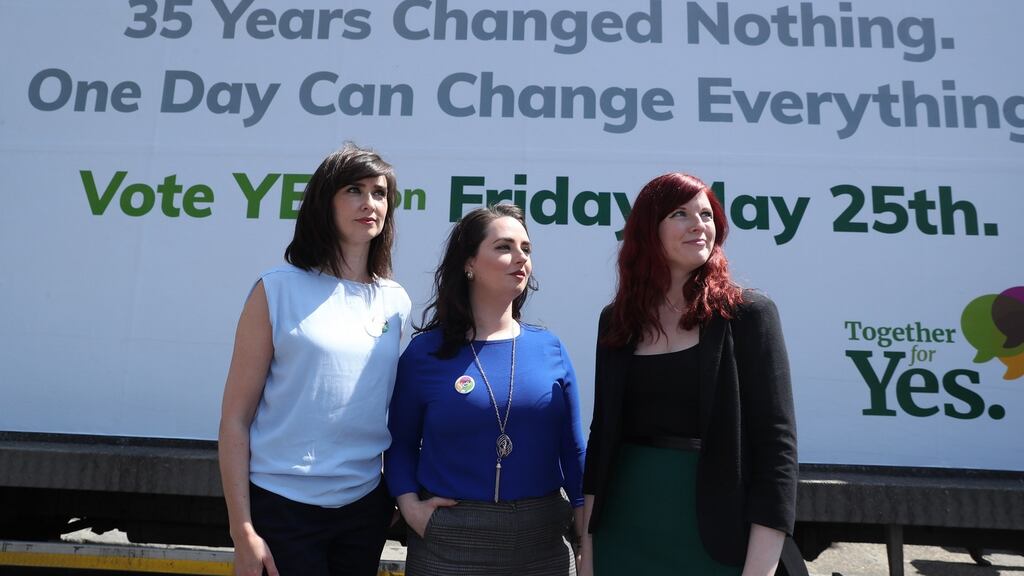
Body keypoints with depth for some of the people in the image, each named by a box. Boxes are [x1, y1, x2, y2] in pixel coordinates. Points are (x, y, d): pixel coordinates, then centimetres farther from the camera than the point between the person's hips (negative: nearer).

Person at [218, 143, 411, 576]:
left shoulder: (397, 302, 3)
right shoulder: (278, 290, -8)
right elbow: (235, 418, -7)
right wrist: (242, 531, -9)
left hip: (367, 505, 4)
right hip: (282, 505, -4)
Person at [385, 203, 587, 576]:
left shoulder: (550, 349, 1)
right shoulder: (425, 351, -5)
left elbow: (572, 447, 4)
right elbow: (400, 442, 3)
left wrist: (588, 530, 3)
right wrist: (409, 504, -11)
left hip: (542, 538, 3)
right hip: (449, 541, -2)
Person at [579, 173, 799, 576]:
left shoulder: (747, 314, -8)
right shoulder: (617, 320, 2)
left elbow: (775, 442, -11)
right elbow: (602, 433, 6)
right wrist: (588, 543, 6)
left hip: (714, 540, -3)